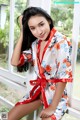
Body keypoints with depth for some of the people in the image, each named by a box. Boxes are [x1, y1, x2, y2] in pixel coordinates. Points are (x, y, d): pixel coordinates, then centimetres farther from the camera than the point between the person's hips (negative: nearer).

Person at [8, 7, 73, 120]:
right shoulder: (35, 43, 0)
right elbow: (15, 62, -5)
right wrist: (22, 34, -8)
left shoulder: (60, 42, -22)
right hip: (39, 90, 6)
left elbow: (64, 76, -23)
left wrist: (52, 107, -19)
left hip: (56, 93, -6)